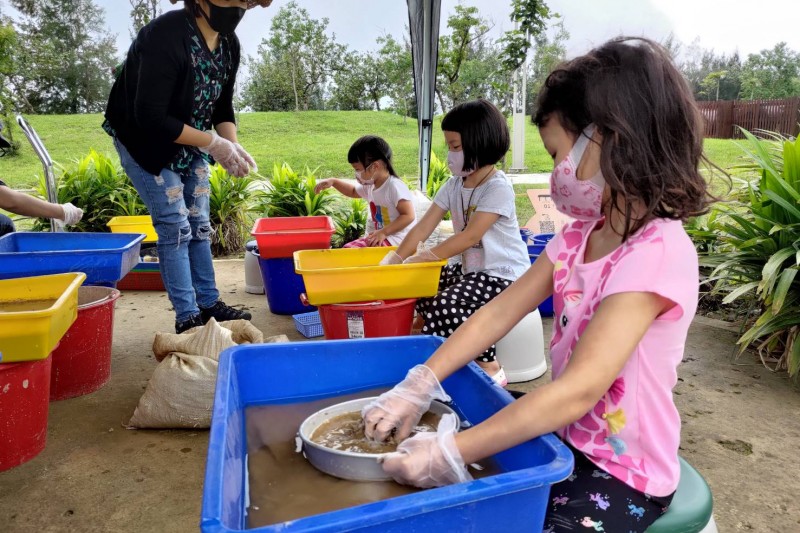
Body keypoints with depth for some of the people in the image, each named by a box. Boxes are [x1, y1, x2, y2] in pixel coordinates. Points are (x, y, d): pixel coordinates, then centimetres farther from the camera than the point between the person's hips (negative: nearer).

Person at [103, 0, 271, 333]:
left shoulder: (229, 44, -6)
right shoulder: (166, 36, -28)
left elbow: (223, 106, 2)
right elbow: (151, 117, -30)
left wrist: (232, 145, -17)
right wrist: (213, 143, -29)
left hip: (190, 143, 7)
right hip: (145, 142, -7)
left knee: (199, 224, 8)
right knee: (176, 227, -8)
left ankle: (209, 304, 19)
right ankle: (187, 317, 1)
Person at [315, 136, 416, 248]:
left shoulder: (395, 187, -18)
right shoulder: (370, 185, 11)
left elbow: (409, 216, -24)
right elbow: (353, 192, 34)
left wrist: (384, 232, -28)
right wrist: (334, 182, 20)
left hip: (394, 238, -9)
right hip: (377, 235, 10)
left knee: (349, 250, -25)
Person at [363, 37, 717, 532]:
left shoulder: (658, 252, -25)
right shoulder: (579, 236, 1)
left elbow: (579, 391, -30)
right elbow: (499, 313, -1)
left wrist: (451, 454, -29)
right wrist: (416, 388, -9)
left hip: (625, 475, -6)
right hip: (566, 440, 6)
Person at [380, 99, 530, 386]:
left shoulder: (498, 188, -17)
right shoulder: (453, 185, 6)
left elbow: (470, 236, -25)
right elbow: (424, 227, -2)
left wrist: (424, 256, -25)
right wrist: (395, 259, -12)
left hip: (503, 274, -8)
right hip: (469, 267, 8)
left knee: (446, 308, -26)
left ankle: (488, 367, -5)